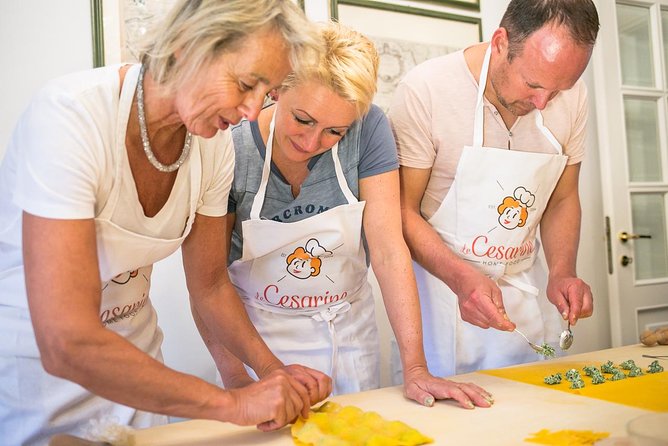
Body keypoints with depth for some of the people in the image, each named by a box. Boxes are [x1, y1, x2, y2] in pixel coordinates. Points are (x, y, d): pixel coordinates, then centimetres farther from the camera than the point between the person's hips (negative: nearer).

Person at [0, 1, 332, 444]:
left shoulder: (215, 142, -11)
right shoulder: (70, 116, -29)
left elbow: (210, 285, 2)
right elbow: (67, 345, -34)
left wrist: (273, 370, -11)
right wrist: (233, 403, -28)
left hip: (130, 356, 5)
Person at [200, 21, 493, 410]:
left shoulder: (368, 130, -19)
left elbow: (388, 247, -21)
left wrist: (416, 368, -24)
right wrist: (236, 380, -23)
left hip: (348, 328, 2)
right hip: (260, 332, -1)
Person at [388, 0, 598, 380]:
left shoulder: (573, 96, -4)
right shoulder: (425, 90, -20)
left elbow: (563, 199, 8)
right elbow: (402, 210, -15)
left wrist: (563, 272, -8)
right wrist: (461, 277, -28)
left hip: (525, 289, 5)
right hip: (439, 280, -4)